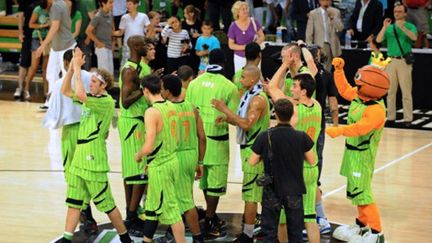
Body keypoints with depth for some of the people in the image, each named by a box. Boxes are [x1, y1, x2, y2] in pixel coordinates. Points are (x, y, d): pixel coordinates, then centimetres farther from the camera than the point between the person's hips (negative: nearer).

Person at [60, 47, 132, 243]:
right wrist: (73, 67, 0)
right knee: (73, 201, 9)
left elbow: (80, 94, -30)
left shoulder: (106, 101, -15)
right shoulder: (91, 99, 11)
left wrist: (77, 68, -22)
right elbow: (65, 91, 11)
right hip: (80, 156, 9)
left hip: (93, 160, -9)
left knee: (106, 203, 1)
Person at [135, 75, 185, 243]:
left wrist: (138, 155, -2)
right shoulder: (171, 107, 5)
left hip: (160, 166, -8)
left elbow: (148, 147, -24)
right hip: (172, 160, 8)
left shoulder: (152, 112, -19)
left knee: (171, 210, 0)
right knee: (152, 204, 19)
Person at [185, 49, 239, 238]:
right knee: (216, 181, 4)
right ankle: (209, 222, 5)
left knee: (206, 178, 18)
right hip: (217, 139, -5)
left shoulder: (194, 83, 1)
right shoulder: (229, 87, -11)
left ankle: (212, 215, 27)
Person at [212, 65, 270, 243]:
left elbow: (247, 124, -27)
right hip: (249, 148, 10)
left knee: (250, 194, -7)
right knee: (252, 193, 18)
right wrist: (228, 119, 3)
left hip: (254, 151, -10)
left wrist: (225, 110, -23)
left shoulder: (258, 99, -19)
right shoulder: (250, 96, 13)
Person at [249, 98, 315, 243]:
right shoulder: (302, 137, -11)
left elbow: (252, 162, -4)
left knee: (269, 231, 10)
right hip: (294, 191, 1)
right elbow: (312, 161, 1)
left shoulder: (265, 137, -13)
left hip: (272, 191, 0)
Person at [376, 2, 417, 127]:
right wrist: (384, 27, -14)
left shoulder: (410, 26, 4)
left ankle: (408, 119, -4)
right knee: (390, 91, 5)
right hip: (391, 61, 3)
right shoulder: (389, 27, 12)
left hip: (404, 61, -3)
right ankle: (390, 118, 10)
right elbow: (378, 40, -1)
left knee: (406, 92, -5)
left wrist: (402, 27, -27)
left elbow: (414, 37, -17)